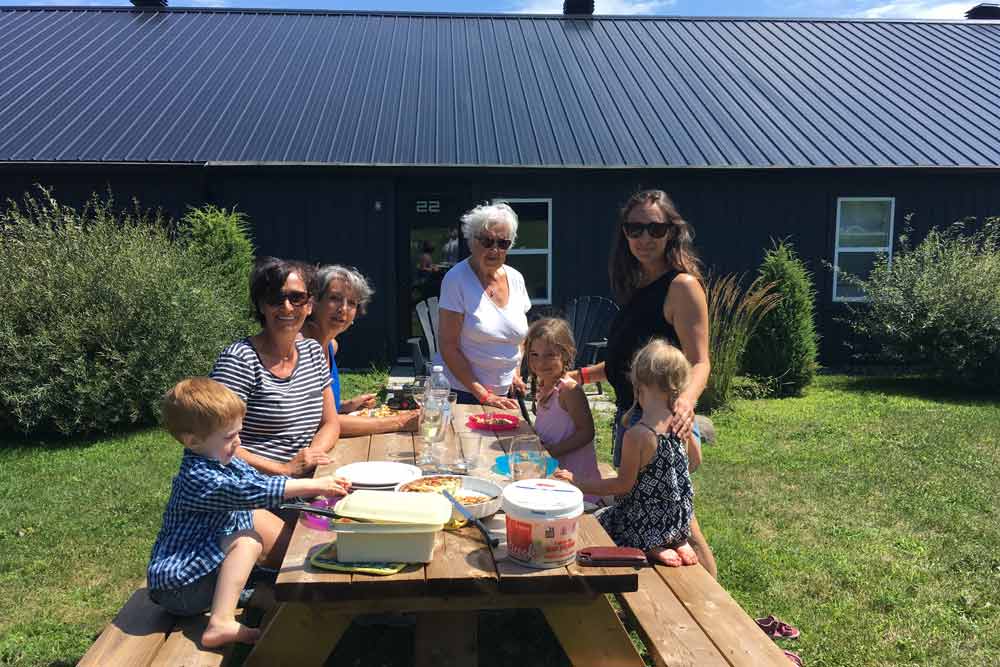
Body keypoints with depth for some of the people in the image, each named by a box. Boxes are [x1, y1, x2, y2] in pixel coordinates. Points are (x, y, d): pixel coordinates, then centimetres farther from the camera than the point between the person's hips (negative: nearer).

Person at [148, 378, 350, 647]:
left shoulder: (225, 462, 1)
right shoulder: (198, 479, -27)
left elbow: (258, 481, 5)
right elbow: (251, 492, -35)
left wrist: (314, 491, -7)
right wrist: (312, 485, -34)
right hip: (178, 586, -10)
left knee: (257, 517, 13)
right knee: (248, 541, -27)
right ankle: (221, 624, -32)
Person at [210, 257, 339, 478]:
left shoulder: (313, 351, 12)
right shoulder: (239, 359, -10)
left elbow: (330, 423, 16)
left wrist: (313, 453, -5)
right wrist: (285, 469, -18)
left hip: (302, 486, 6)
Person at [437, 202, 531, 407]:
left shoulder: (516, 278, 4)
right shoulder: (456, 279, -13)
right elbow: (447, 346, -16)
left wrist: (516, 374, 3)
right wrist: (484, 396, -18)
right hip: (464, 395, -5)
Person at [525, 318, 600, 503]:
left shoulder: (569, 389, -19)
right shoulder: (543, 385, 7)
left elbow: (586, 432, -20)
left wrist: (553, 450, -22)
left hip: (572, 472, -8)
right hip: (550, 466, 8)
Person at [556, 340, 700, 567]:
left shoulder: (637, 435, -27)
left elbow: (624, 485, -19)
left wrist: (579, 483, -11)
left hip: (645, 523, -7)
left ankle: (652, 548, 0)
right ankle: (678, 543, 13)